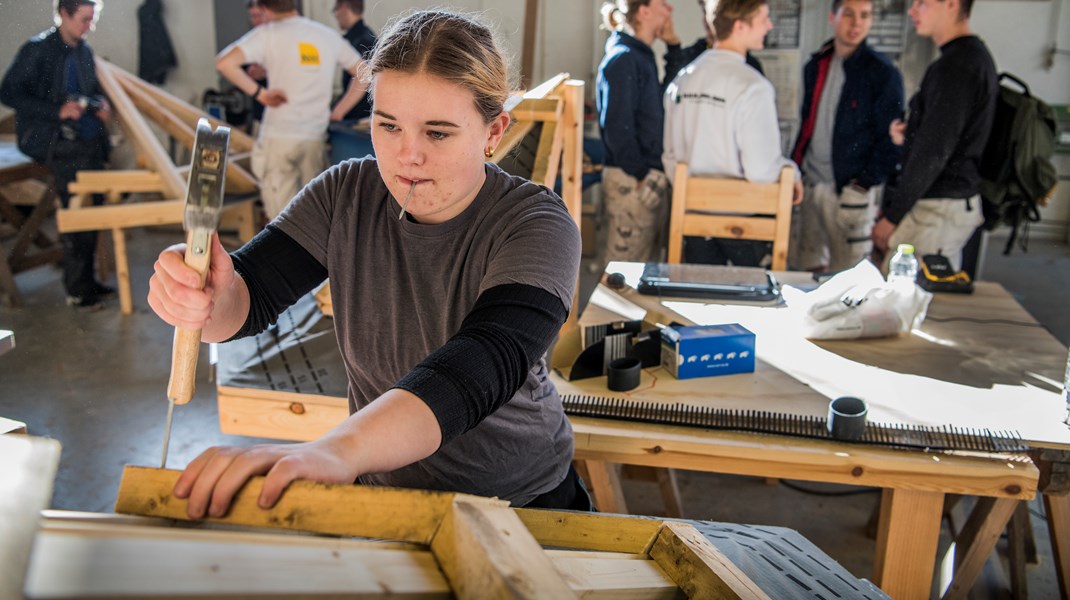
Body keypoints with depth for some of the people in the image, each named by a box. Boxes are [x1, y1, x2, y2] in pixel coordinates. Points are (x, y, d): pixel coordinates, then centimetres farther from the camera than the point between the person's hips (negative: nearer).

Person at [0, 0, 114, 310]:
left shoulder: (84, 51, 12)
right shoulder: (38, 49, -9)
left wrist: (101, 103, 3)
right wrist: (58, 111, -19)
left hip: (91, 141, 7)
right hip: (63, 144, -7)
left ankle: (87, 281, 21)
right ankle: (77, 291, 2)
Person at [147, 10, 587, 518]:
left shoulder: (538, 226, -20)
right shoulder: (346, 195, -5)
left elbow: (484, 363, -38)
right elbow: (252, 292, -11)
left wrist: (337, 450, -54)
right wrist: (209, 299, -37)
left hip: (520, 499, -5)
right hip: (382, 486, 6)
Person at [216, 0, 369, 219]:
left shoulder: (269, 33, -3)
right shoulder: (329, 35, 9)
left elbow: (224, 63, -16)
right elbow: (364, 74, 14)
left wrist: (259, 93, -8)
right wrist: (337, 113, 12)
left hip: (279, 137, -4)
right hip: (316, 137, 4)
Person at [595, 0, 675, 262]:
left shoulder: (642, 55, 15)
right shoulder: (622, 59, -14)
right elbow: (617, 126, -19)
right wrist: (641, 174, -18)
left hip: (650, 175, 10)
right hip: (630, 180, -10)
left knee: (650, 258, 15)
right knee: (627, 259, -3)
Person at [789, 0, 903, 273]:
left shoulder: (883, 73, -5)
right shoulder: (816, 66, 12)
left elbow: (891, 140, -7)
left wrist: (863, 187, -14)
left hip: (850, 190, -5)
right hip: (809, 184, 5)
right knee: (804, 266, 10)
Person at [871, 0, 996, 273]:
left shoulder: (954, 66, -17)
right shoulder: (975, 56, 15)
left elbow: (934, 152, -20)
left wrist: (892, 215, -15)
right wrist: (908, 136, 7)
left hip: (937, 209, -10)